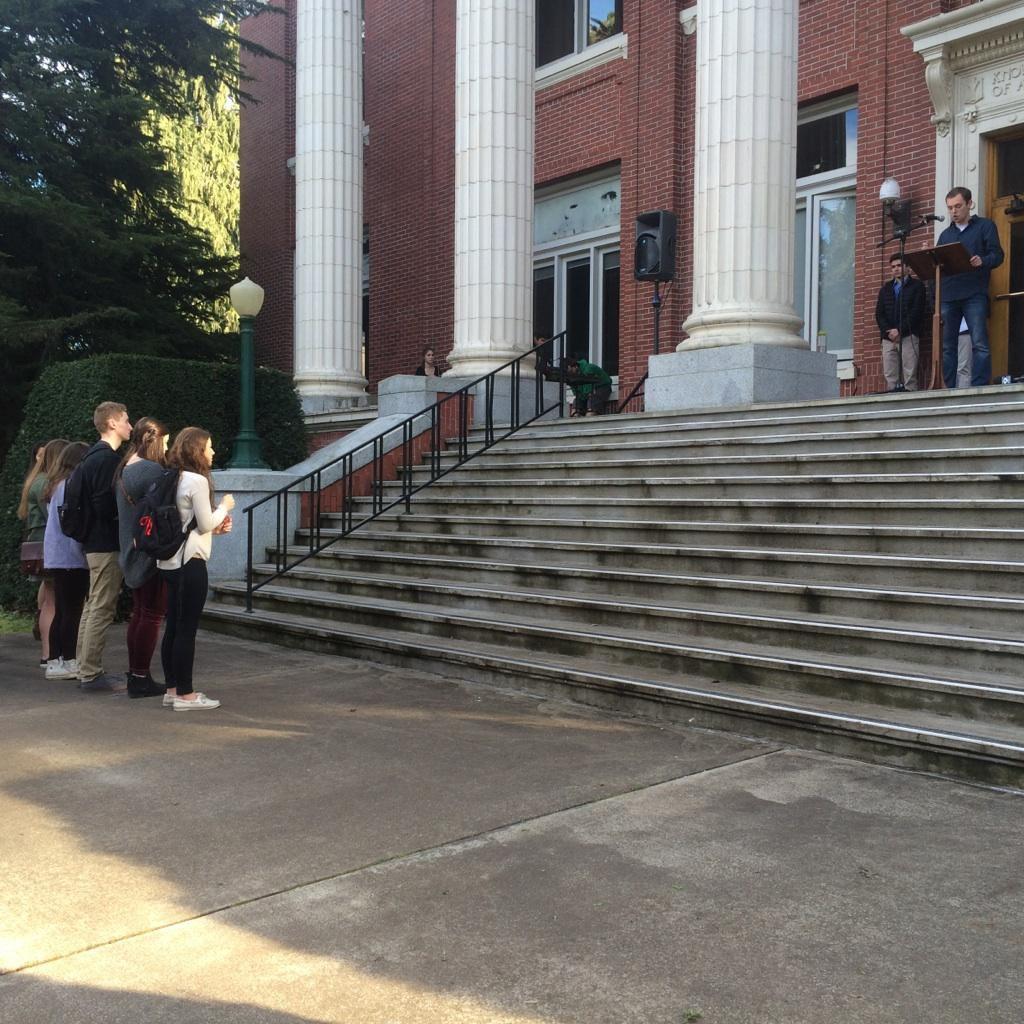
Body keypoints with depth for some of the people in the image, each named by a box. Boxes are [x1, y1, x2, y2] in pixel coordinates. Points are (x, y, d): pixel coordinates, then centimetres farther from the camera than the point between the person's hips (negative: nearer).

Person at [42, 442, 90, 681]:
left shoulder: (58, 484, 15)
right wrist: (84, 549, -14)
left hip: (57, 558, 10)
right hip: (71, 558, -10)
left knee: (61, 612, 12)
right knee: (72, 612, -5)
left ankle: (54, 661, 15)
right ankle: (69, 663, -3)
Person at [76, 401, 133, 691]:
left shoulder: (95, 456, 15)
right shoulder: (108, 458, -15)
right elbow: (106, 506, -21)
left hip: (95, 543, 10)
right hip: (106, 544, -10)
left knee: (93, 607, 14)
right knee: (102, 609, -6)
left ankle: (87, 669, 20)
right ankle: (91, 673, -1)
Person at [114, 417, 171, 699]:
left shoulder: (124, 469, 11)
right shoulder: (151, 470, -17)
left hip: (132, 553, 9)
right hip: (153, 552, -9)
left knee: (139, 613, 15)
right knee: (152, 615, -3)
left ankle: (134, 675, 20)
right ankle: (141, 679, 0)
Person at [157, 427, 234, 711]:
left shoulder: (174, 479, 13)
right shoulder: (198, 481, -13)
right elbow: (205, 524, -11)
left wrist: (217, 526, 13)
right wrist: (224, 507, 3)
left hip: (171, 562, 9)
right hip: (190, 562, -9)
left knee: (174, 626, 12)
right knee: (187, 629, -4)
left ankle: (173, 689, 19)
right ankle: (185, 694, 1)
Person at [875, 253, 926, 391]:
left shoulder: (916, 286, 8)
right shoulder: (886, 288, 22)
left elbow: (916, 312, -3)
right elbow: (879, 313, 12)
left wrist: (899, 330, -13)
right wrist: (888, 332, -5)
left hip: (908, 335, -4)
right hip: (888, 338, 4)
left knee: (909, 375, -11)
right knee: (889, 376, -4)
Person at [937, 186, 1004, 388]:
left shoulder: (985, 226, 11)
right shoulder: (945, 234, 24)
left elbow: (997, 255, 1)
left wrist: (982, 261, -21)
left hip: (974, 295, -4)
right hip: (948, 296, 4)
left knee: (980, 344, -13)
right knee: (947, 347, 2)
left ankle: (980, 388, -16)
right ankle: (950, 391, 5)